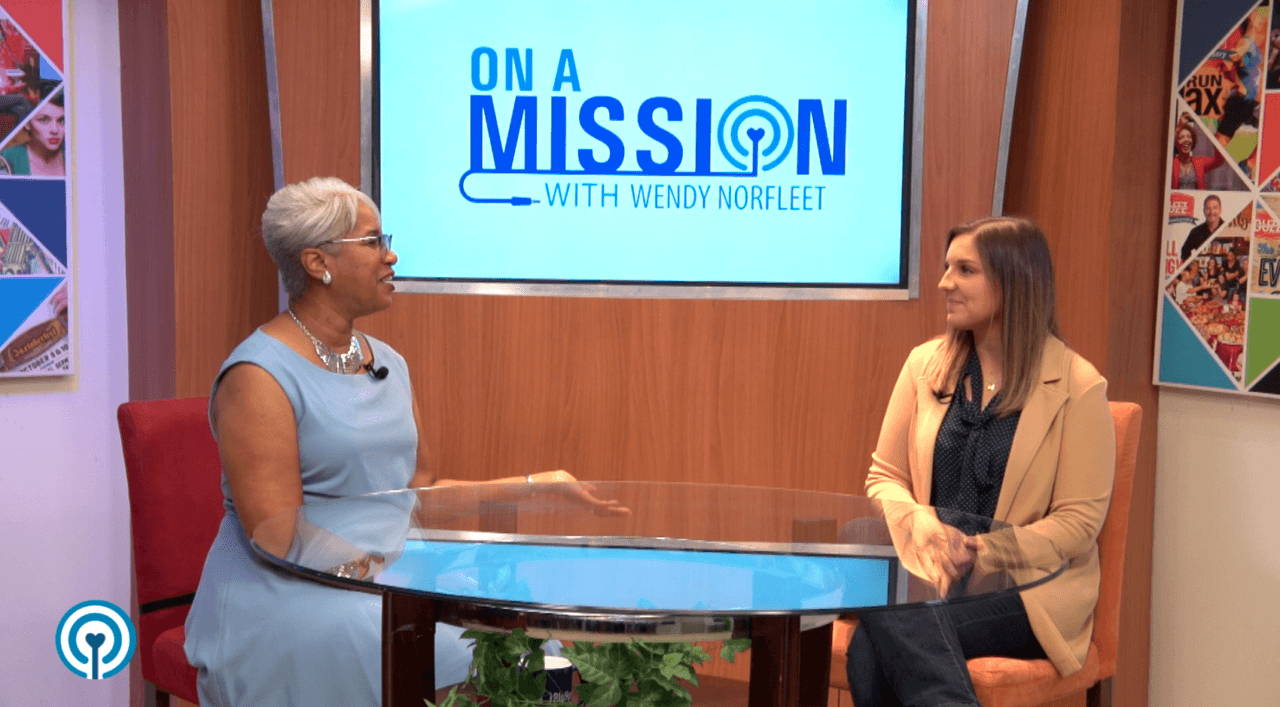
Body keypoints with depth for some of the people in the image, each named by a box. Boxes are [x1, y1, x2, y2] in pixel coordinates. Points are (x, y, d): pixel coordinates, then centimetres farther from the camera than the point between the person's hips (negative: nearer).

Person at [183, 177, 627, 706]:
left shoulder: (388, 363, 10)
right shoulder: (259, 378, -14)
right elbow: (279, 538, -18)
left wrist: (537, 483, 5)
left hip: (386, 581, 7)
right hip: (285, 598, -7)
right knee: (461, 656, -27)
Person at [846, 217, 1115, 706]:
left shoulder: (1077, 386, -5)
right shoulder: (925, 364, 7)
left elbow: (1078, 521, -5)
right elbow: (884, 477, 10)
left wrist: (985, 552, -18)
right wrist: (924, 525, -11)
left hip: (1028, 587, -3)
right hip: (929, 572, 4)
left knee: (878, 645, -31)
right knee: (868, 650, -31)